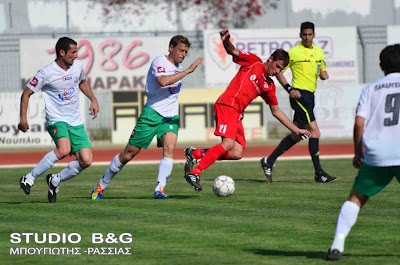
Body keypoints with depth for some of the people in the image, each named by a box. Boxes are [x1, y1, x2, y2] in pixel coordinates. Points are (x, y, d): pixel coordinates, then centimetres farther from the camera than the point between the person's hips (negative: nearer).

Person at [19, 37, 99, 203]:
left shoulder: (77, 66, 5)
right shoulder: (46, 73, -12)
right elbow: (26, 94, -4)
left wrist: (93, 100, 16)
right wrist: (23, 119, -12)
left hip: (76, 122, 6)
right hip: (56, 120, -6)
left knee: (86, 161, -7)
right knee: (64, 149, -34)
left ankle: (55, 180, 16)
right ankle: (30, 178, -19)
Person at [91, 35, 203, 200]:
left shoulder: (178, 67, 13)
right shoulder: (159, 62, -11)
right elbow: (163, 81, -33)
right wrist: (189, 70, -30)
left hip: (170, 117, 6)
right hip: (152, 113, -6)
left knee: (169, 147, -23)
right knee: (128, 154, 1)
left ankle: (159, 189, -28)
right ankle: (102, 184, 19)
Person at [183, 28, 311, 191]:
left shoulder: (269, 86, 23)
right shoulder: (254, 62, 7)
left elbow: (276, 111, 29)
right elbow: (232, 51, 0)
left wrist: (295, 130, 27)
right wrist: (226, 42, -23)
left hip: (238, 114, 7)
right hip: (227, 105, -7)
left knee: (237, 154, -9)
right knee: (229, 144, -25)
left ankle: (195, 153, 1)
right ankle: (194, 173, -22)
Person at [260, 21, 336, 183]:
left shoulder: (319, 52, 14)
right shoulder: (293, 52, -6)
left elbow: (322, 71, 26)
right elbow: (278, 71, -2)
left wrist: (324, 74, 2)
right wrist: (289, 89, -12)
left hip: (309, 96, 8)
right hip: (299, 95, -8)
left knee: (296, 135, 12)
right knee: (314, 132, -14)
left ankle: (269, 161, 23)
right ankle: (319, 173, -10)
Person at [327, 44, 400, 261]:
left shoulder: (370, 89, 11)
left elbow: (359, 122, 3)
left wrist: (357, 153, 13)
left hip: (376, 155, 2)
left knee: (356, 198, 14)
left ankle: (338, 243, 1)